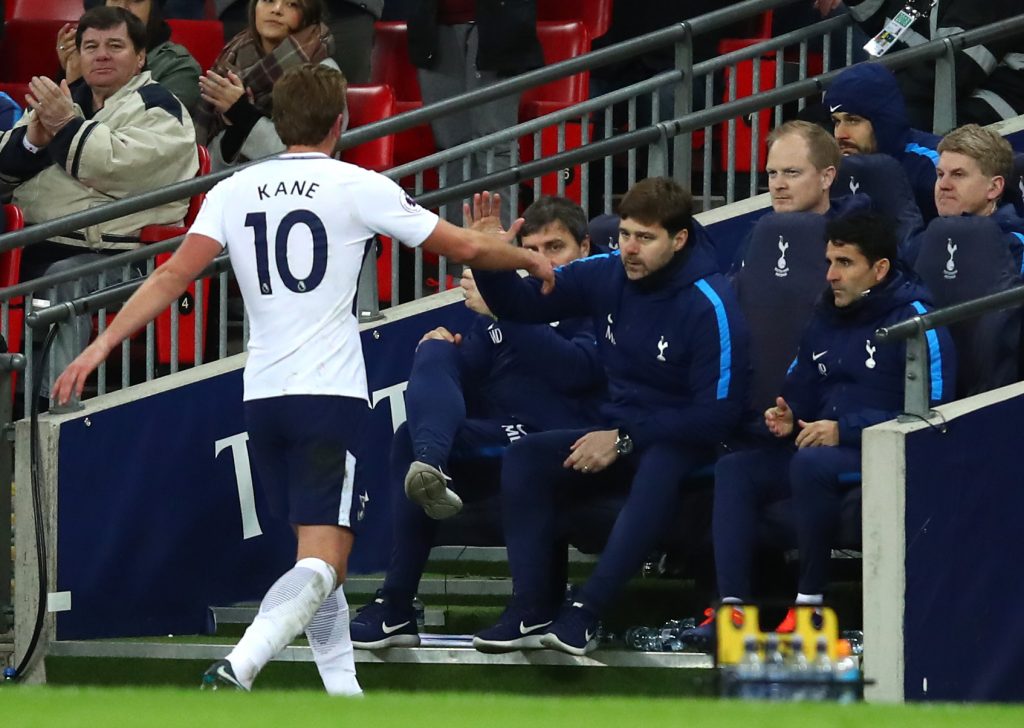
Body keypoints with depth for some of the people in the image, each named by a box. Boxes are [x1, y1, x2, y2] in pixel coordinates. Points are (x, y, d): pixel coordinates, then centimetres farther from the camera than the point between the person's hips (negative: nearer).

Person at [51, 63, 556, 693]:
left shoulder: (233, 192, 7)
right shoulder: (358, 187, -2)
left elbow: (174, 275, -2)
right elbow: (467, 247, 3)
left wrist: (103, 345, 1)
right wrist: (530, 259, 21)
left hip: (262, 397, 5)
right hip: (332, 394, -5)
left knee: (318, 554, 19)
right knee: (324, 562, -11)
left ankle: (344, 692, 18)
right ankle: (235, 672, -32)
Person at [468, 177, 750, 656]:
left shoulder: (709, 306, -17)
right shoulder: (607, 276, 0)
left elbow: (718, 414, -18)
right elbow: (522, 303, 9)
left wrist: (625, 439, -20)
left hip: (681, 441, -6)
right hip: (617, 434, 6)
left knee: (658, 470, -39)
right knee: (526, 456, -17)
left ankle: (585, 612, -41)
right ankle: (531, 611, -25)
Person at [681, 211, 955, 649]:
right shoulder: (826, 320, 16)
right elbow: (798, 393, 23)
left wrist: (844, 430, -21)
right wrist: (784, 419, -2)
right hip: (822, 447, 9)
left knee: (812, 463, -36)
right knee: (735, 470, -9)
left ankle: (810, 603, -26)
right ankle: (733, 608, -21)